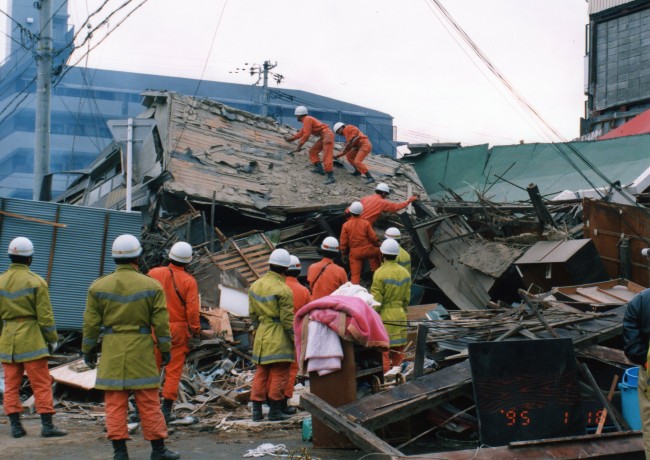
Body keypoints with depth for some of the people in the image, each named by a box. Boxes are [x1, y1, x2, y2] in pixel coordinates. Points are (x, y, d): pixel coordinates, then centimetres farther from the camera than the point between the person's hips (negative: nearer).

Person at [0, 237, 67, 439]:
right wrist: (52, 339, 1)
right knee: (41, 383, -1)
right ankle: (47, 425, -4)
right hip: (31, 339, -4)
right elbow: (45, 315, -8)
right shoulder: (36, 281, -7)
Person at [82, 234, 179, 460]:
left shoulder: (98, 286, 1)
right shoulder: (152, 286, -3)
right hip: (141, 351, -1)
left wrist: (88, 350, 13)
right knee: (148, 402, 5)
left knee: (115, 403, 6)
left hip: (112, 352, 1)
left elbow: (91, 323, 3)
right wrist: (165, 349, 8)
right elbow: (161, 322, -2)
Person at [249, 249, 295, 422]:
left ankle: (257, 409, 14)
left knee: (261, 373, 13)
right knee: (279, 374, 1)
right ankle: (275, 410, 3)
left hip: (261, 337, 7)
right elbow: (288, 319, -14)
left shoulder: (255, 286, 7)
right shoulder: (283, 290, -16)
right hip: (279, 339, -7)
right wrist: (296, 340, -5)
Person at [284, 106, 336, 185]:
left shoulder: (307, 120, -11)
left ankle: (331, 177, -26)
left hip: (327, 135, -11)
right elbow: (301, 133, 31)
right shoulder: (306, 120, 20)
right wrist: (291, 138, 36)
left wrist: (299, 146, -9)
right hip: (324, 137, 11)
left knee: (327, 156, -19)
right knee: (312, 151, 17)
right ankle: (319, 168, 10)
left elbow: (306, 135, -15)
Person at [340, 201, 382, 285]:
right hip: (367, 250, 0)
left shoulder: (346, 225, -7)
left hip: (354, 253, 0)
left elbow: (343, 242, -4)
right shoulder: (366, 223, -7)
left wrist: (344, 254, 9)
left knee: (355, 274, 4)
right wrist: (378, 244, 17)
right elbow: (373, 237, -3)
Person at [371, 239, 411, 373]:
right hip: (400, 317, 6)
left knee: (383, 352, -2)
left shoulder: (380, 273, -14)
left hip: (384, 317, -6)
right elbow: (407, 298, 11)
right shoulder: (405, 273, 6)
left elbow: (376, 300, -14)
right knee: (398, 351, 12)